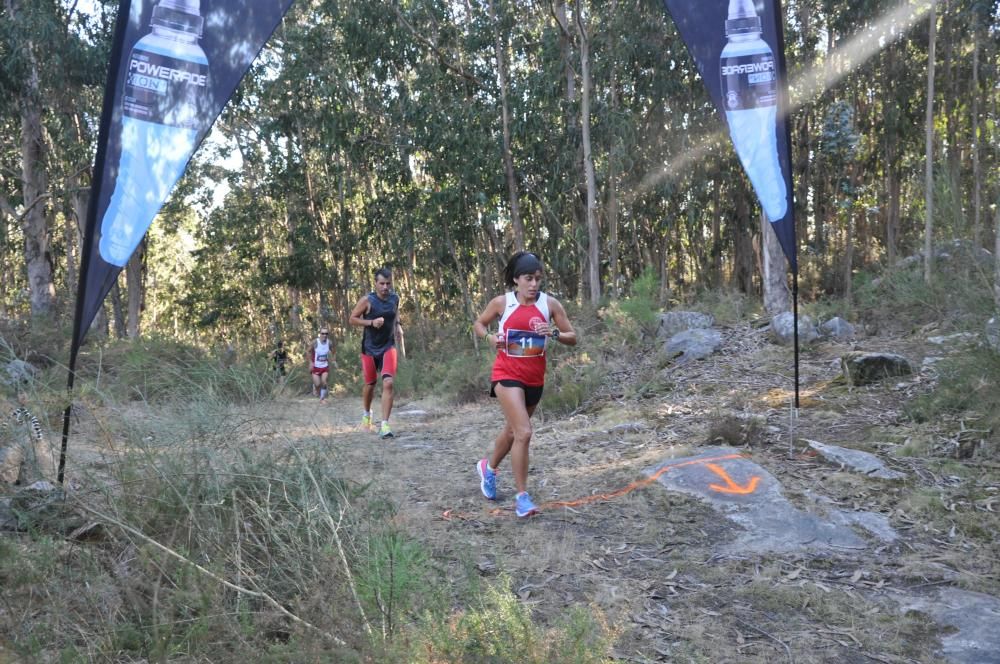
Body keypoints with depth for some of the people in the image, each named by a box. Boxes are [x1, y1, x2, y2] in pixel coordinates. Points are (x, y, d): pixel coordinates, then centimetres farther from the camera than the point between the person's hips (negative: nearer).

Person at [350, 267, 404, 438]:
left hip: (388, 347, 1)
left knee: (388, 383, -16)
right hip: (369, 349, -1)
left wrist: (398, 327, 2)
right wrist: (372, 322, -22)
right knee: (370, 384, 12)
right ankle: (367, 414, 42)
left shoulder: (395, 299, -1)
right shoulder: (367, 300, -13)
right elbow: (352, 319, -8)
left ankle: (385, 424, -15)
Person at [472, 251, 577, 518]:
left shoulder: (550, 304, -4)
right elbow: (478, 324, 10)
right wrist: (490, 337, -11)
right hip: (507, 375, -4)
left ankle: (488, 467, 49)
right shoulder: (501, 302, -7)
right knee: (523, 432, -18)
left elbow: (572, 338, -1)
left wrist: (555, 333, -21)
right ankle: (522, 496, -6)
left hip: (535, 378, 4)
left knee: (513, 431, 20)